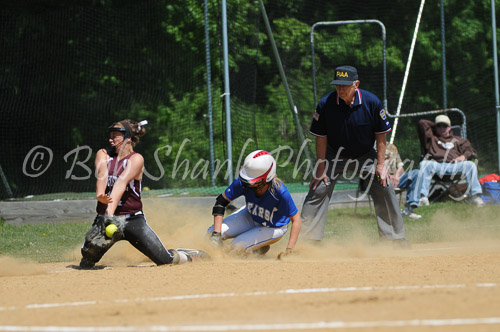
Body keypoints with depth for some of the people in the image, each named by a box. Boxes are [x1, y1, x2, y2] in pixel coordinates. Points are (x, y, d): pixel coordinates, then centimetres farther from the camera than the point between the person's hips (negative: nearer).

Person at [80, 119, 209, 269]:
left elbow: (122, 182, -20)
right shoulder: (103, 155, 7)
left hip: (133, 220, -2)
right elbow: (102, 176, -13)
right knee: (88, 258, -23)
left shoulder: (136, 159, -4)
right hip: (105, 216, 2)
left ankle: (190, 255, 27)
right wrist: (100, 195, -36)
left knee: (165, 260, -7)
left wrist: (110, 211, -33)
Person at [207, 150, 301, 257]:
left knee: (237, 247, -22)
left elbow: (296, 220, -28)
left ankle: (261, 249, 9)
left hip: (273, 228, -4)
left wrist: (289, 250, -32)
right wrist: (216, 234, -24)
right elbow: (221, 202, -17)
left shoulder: (280, 191, -39)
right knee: (211, 233, -9)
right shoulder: (242, 183, -30)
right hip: (250, 217, 4)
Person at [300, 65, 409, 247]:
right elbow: (321, 137, -12)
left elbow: (381, 134, -10)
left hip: (365, 156, 0)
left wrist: (380, 164, -12)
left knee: (384, 189, -6)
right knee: (318, 190, -11)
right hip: (334, 156, 0)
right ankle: (308, 239, -4)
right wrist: (321, 168, -13)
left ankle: (397, 238, 6)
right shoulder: (326, 104, -22)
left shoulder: (371, 102, -21)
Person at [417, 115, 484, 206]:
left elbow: (471, 151, 21)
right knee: (424, 164, -34)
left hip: (454, 166, 1)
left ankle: (475, 196, -34)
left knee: (470, 165, -28)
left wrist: (464, 156, 0)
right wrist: (435, 126, 37)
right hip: (436, 165, -1)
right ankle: (423, 196, -45)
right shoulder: (432, 138, 32)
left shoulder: (457, 140, 32)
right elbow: (422, 123, 27)